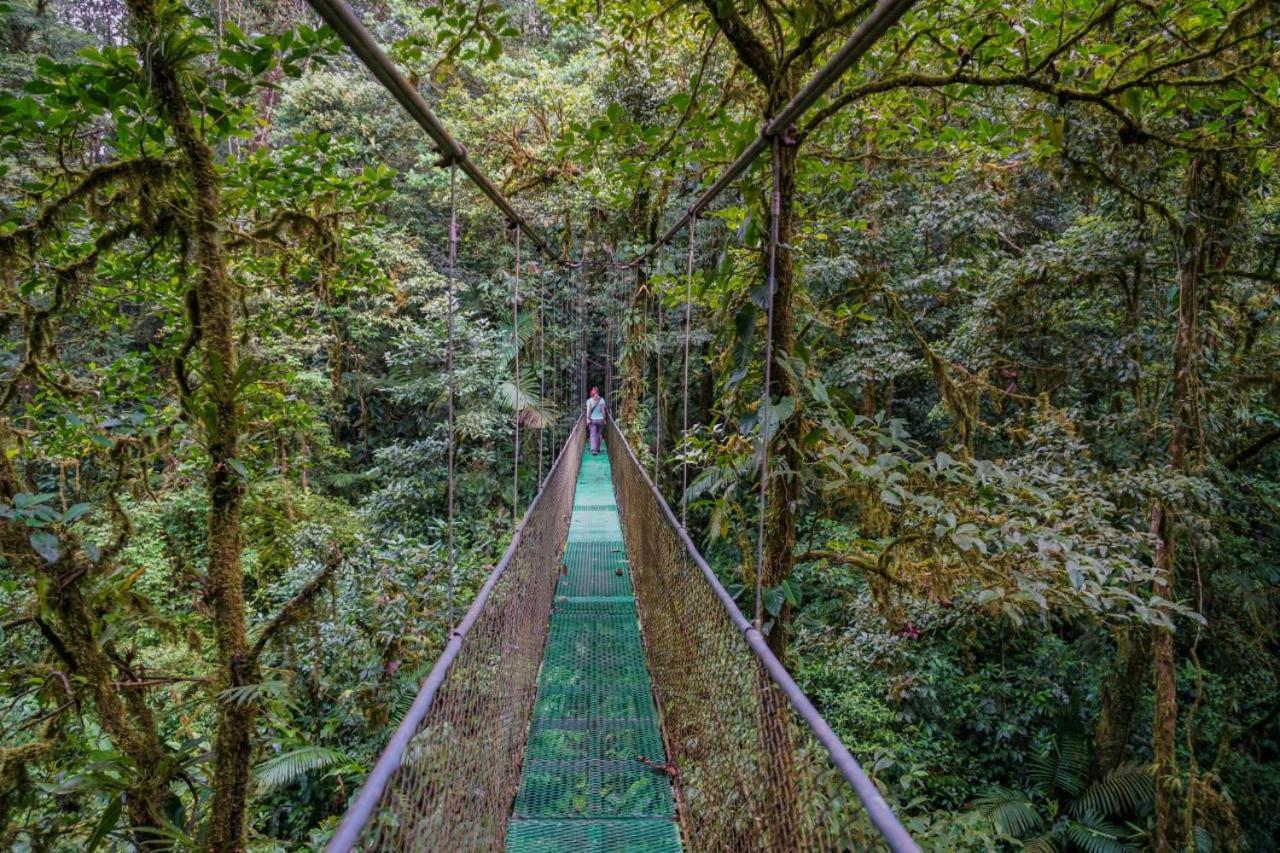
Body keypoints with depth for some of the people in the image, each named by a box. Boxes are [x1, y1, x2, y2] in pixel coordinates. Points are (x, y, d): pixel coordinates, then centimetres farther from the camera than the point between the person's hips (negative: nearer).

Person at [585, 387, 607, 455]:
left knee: (593, 435, -3)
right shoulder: (602, 400, -1)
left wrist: (588, 419, -12)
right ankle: (597, 449, 21)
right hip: (600, 419, 1)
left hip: (592, 419, -1)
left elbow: (588, 410, -11)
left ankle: (594, 449, -18)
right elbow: (603, 411, 1)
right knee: (598, 434, 14)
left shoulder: (589, 400, -3)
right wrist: (604, 419, 9)